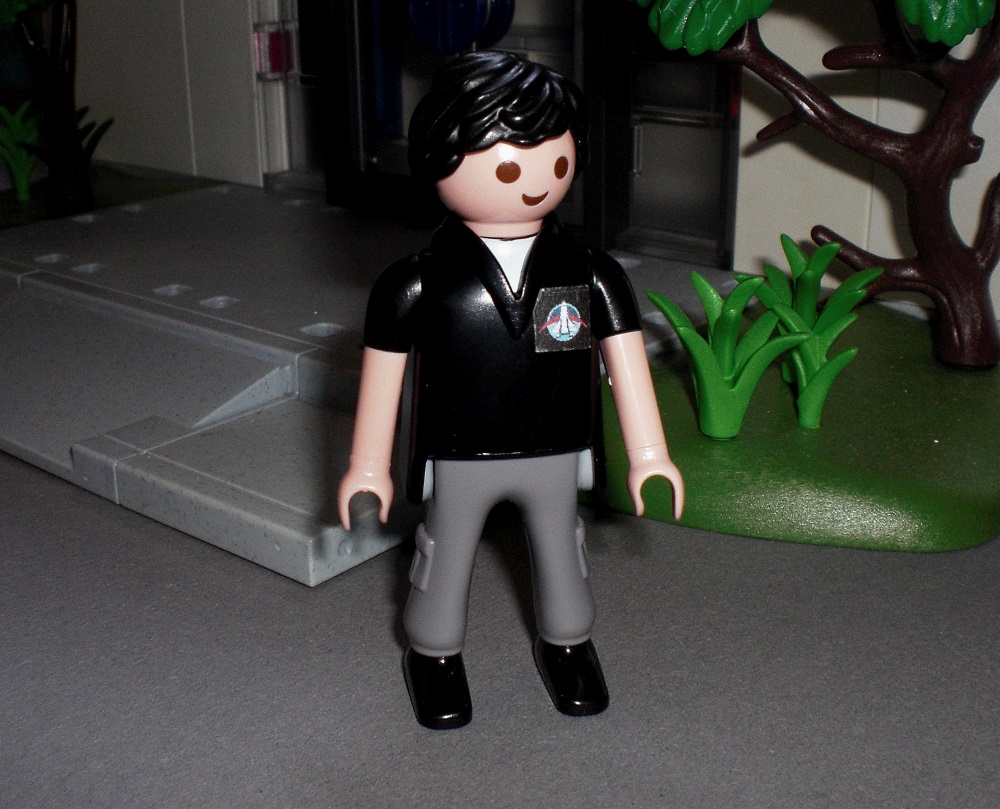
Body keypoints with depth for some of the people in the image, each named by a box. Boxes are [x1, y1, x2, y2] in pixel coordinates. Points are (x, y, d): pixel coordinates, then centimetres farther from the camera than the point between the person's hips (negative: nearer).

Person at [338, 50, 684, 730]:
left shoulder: (591, 276, -10)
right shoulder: (419, 282, -16)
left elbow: (625, 358, -2)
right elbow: (385, 369, -7)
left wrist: (648, 453, 0)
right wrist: (368, 466, -1)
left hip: (555, 453, 2)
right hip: (458, 460, -2)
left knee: (561, 547, 21)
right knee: (446, 553, 16)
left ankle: (566, 645, 47)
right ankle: (435, 655, 41)